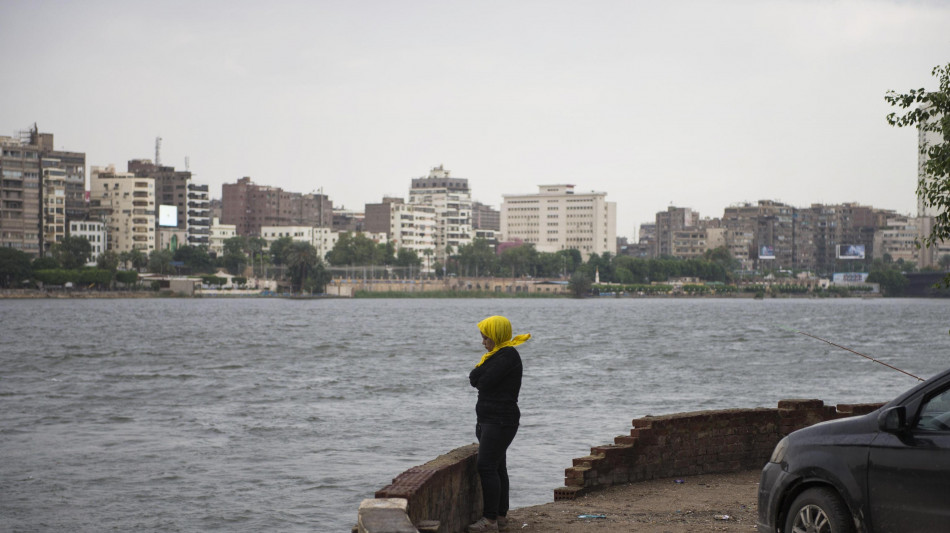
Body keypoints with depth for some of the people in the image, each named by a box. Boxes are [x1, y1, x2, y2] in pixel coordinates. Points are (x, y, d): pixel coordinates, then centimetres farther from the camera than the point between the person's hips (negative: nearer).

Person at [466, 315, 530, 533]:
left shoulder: (508, 355, -14)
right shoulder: (497, 354, 16)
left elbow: (485, 382, -18)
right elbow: (474, 378, 11)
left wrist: (482, 375, 1)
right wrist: (481, 374, -6)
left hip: (501, 421, -10)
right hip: (489, 420, 10)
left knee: (486, 467, -13)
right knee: (497, 468, 11)